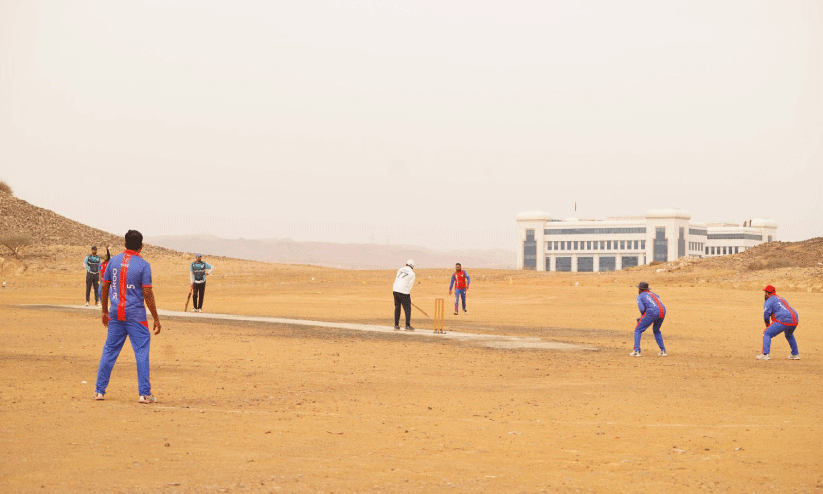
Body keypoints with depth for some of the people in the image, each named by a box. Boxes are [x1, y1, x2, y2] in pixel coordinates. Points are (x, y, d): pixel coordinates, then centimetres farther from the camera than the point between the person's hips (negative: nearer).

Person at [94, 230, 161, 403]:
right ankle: (144, 393, -2)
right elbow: (147, 293, -10)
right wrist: (156, 318, -4)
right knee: (142, 352, 1)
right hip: (135, 315, -4)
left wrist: (105, 311, 20)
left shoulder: (113, 261, 5)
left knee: (109, 351, 12)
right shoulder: (143, 265, -7)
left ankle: (99, 390, 15)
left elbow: (104, 287, 9)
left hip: (115, 314, 4)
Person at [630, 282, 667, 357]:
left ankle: (637, 351, -6)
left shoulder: (640, 296, 13)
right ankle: (663, 351, 22)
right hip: (662, 312, 6)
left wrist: (643, 316, 16)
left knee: (638, 330, 6)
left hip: (652, 312, -6)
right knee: (656, 330, 29)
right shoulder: (654, 294, 31)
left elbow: (642, 309, -4)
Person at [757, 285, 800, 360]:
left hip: (784, 320, -8)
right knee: (789, 335, 35)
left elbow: (766, 315, -5)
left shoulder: (769, 301, 4)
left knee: (767, 333, 0)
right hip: (795, 320, 8)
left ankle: (765, 354, -12)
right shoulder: (781, 298, 29)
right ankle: (795, 354, 37)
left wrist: (767, 325, 13)